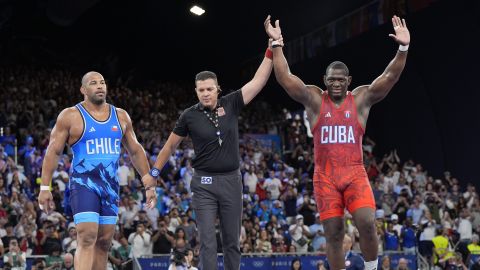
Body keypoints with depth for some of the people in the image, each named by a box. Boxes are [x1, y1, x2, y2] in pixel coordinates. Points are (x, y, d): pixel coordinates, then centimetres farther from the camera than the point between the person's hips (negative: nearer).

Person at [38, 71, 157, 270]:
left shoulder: (121, 116, 10)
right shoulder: (70, 116, -3)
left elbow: (135, 151, 16)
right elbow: (53, 151, -3)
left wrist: (149, 185, 11)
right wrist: (45, 187, -10)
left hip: (111, 186, 5)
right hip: (83, 184, -5)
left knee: (104, 242, 7)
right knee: (87, 238, -18)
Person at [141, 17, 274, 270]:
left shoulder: (230, 104, -1)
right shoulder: (190, 116, -3)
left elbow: (258, 81, -3)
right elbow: (170, 145, 9)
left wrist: (272, 49, -10)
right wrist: (153, 173, 12)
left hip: (231, 180, 2)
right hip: (204, 183, -2)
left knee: (232, 241, 6)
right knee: (207, 242, -7)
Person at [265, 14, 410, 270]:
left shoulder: (362, 98, 3)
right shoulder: (314, 99, 3)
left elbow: (390, 77, -9)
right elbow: (285, 78, -8)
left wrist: (403, 48, -24)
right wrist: (276, 45, -19)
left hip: (355, 174, -1)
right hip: (325, 177, 1)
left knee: (367, 224, -18)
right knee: (333, 234, 2)